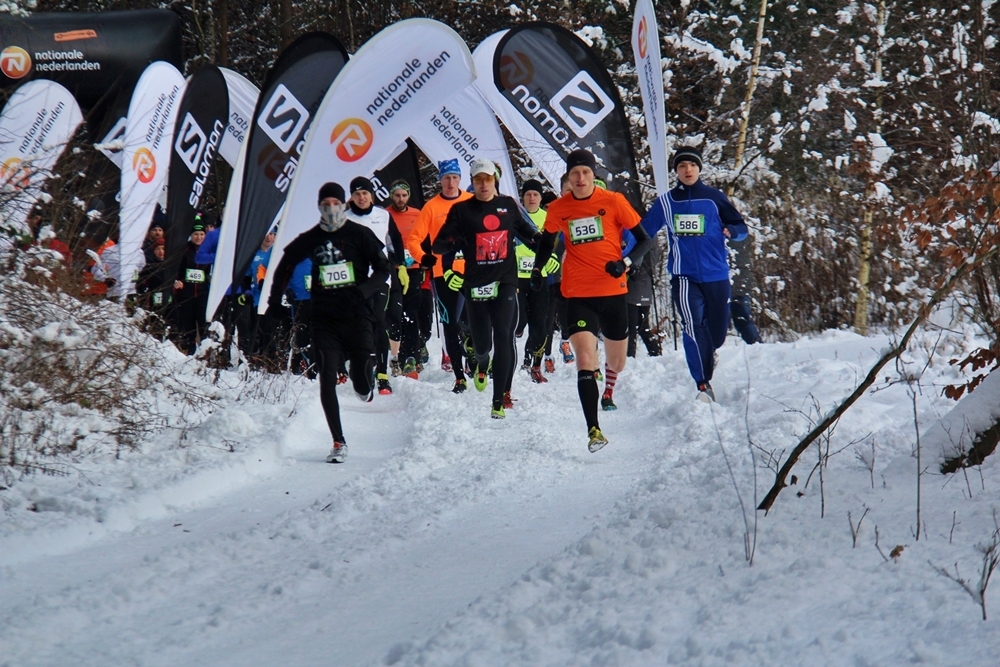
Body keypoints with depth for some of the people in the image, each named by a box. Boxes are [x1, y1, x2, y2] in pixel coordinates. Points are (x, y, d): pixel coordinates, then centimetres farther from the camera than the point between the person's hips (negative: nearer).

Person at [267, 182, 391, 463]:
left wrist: (363, 291, -16)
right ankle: (339, 443, -1)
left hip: (357, 316, -2)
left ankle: (365, 385, 35)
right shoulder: (310, 239, 8)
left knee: (363, 387, -4)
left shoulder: (360, 235, 0)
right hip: (324, 320, 2)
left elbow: (383, 269, 0)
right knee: (327, 381, -9)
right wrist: (275, 302, 19)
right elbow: (285, 265, 23)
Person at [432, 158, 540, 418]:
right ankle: (482, 363, 44)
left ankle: (500, 399, -12)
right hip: (476, 284, 0)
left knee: (503, 336, -14)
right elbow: (440, 244, 2)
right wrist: (447, 269, -14)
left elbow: (527, 233, 24)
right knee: (481, 342, 4)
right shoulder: (462, 210, 2)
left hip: (505, 281, 0)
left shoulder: (508, 205, 9)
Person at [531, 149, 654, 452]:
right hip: (578, 295, 0)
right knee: (585, 361, -18)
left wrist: (627, 262, -17)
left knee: (616, 365, 15)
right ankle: (593, 429, -15)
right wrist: (537, 269, 7)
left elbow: (644, 239, -1)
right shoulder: (557, 209, 2)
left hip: (613, 292, 0)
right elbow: (547, 242, 21)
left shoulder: (613, 202, -4)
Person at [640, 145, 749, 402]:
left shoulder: (715, 198, 3)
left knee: (717, 329, 8)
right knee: (693, 325, -19)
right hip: (684, 275, -1)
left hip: (716, 274, 1)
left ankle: (708, 354, 45)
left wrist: (731, 231, -18)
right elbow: (644, 231, 9)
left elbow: (741, 228, 6)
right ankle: (703, 386, -18)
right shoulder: (665, 201, 7)